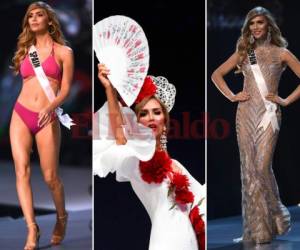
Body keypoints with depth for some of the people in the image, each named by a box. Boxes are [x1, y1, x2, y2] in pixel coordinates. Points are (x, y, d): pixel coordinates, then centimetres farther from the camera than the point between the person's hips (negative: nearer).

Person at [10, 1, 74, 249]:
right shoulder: (25, 50, 15)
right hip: (21, 115, 3)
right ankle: (32, 228, -17)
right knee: (22, 170, -13)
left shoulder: (63, 52, 3)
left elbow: (65, 89, -4)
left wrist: (50, 107, -21)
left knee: (50, 176, 0)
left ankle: (61, 217, 27)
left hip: (47, 119, -3)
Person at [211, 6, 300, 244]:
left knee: (262, 166, -13)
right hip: (246, 113, 3)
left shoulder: (280, 53, 4)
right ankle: (256, 227, 6)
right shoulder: (243, 52, 12)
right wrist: (232, 96, 7)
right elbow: (216, 75, 19)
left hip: (268, 113, -3)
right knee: (249, 168, 0)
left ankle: (274, 218, 6)